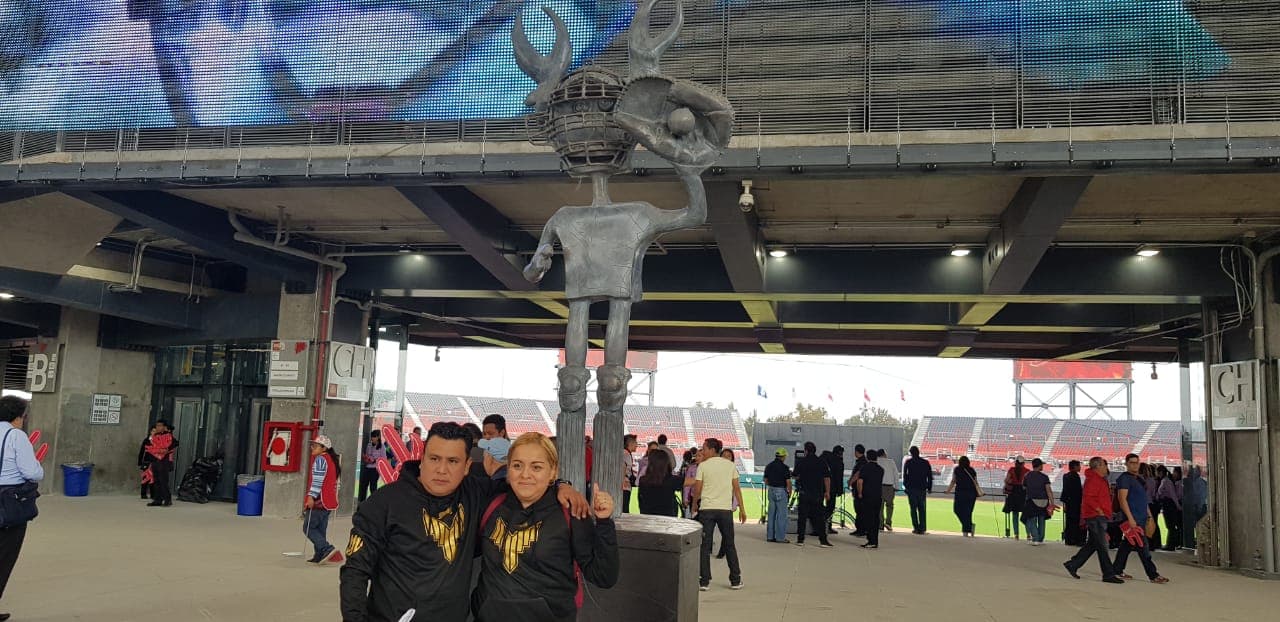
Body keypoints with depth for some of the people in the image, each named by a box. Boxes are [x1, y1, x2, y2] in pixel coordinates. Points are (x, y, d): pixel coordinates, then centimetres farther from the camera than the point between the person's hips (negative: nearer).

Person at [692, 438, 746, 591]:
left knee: (705, 546, 4)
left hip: (707, 509, -2)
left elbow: (697, 489, -3)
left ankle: (704, 581, 2)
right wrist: (742, 509, 10)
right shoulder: (730, 465, 6)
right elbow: (736, 488, 5)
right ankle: (736, 581, 16)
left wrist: (694, 504, 15)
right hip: (726, 509, 2)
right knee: (730, 545, 12)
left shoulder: (703, 466, -2)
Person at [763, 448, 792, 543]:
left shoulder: (769, 466, 8)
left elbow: (766, 481, 12)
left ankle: (770, 536, 14)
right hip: (781, 491, -6)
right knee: (781, 515, 0)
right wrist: (789, 493, 1)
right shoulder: (784, 467, -11)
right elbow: (788, 482, -11)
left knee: (771, 514, 11)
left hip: (771, 491, 6)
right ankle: (780, 537, 1)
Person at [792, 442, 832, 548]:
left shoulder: (801, 461, -4)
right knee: (819, 517, 6)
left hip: (804, 492, -1)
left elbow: (796, 476, -1)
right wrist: (827, 492, 6)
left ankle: (800, 539, 7)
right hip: (818, 493, 1)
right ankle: (823, 540, 5)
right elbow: (827, 478, 0)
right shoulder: (821, 462, 0)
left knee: (802, 516, 6)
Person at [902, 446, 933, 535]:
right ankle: (922, 528, 2)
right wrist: (929, 487, 13)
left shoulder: (908, 462, -2)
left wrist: (905, 486, 6)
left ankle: (916, 528, -2)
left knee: (913, 508, 3)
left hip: (911, 488, -2)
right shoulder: (925, 462, 6)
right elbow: (930, 476, 7)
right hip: (922, 488, 2)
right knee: (922, 509, 7)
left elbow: (904, 475, -2)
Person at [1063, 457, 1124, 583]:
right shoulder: (1093, 479, -14)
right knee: (1102, 546, -6)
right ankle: (1108, 574, -3)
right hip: (1096, 516, -11)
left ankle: (1072, 564, 18)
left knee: (1092, 544, 14)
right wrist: (1099, 510, -23)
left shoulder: (1099, 479, 19)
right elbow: (1088, 497, -24)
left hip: (1099, 517, 11)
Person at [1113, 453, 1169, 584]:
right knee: (1143, 546, -7)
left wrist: (1148, 514, 20)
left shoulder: (1138, 479, 18)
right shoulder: (1124, 478, -11)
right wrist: (1130, 518, -22)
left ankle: (1117, 571, 18)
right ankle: (1153, 575, -6)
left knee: (1127, 544, 12)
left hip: (1141, 518, 9)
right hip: (1133, 519, -9)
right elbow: (1122, 499, -17)